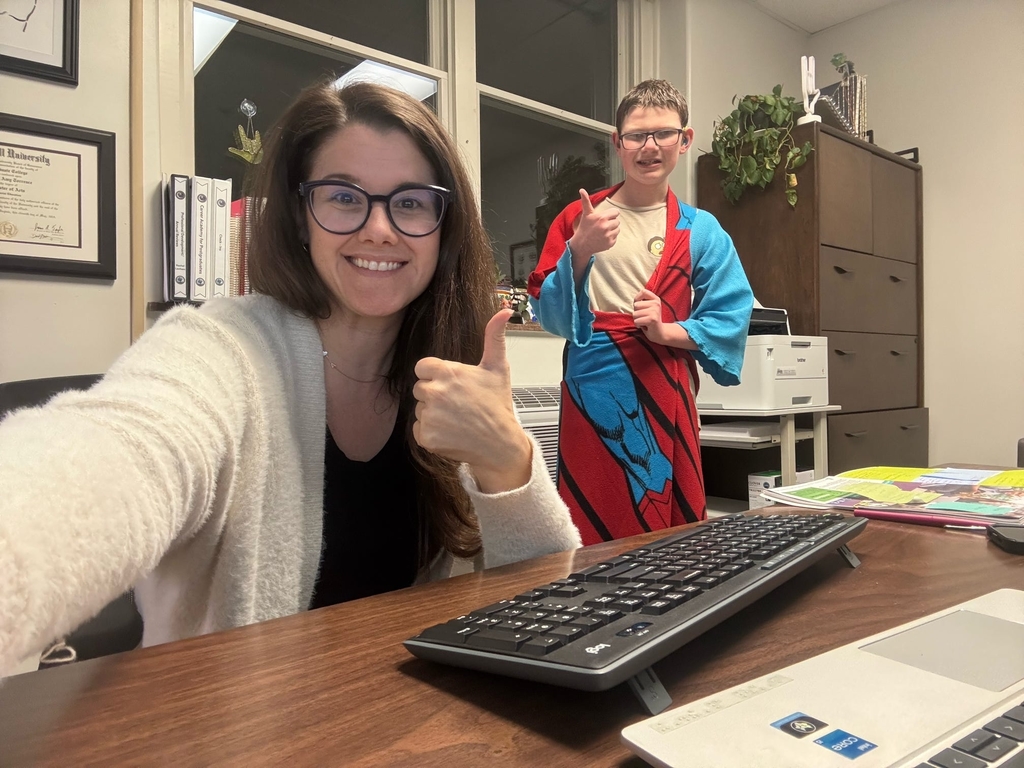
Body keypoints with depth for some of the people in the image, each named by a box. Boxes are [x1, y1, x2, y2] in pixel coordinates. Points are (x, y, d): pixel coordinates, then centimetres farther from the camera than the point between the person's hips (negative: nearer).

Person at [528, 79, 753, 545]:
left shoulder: (701, 232, 8)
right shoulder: (579, 217, 6)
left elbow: (731, 319, 3)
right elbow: (549, 312, 1)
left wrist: (668, 331, -13)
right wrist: (580, 251, -14)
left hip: (664, 400, 1)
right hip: (592, 396, 0)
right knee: (590, 535, 3)